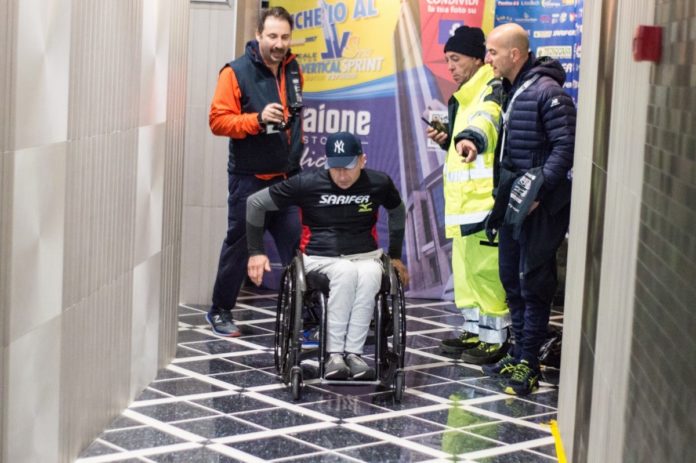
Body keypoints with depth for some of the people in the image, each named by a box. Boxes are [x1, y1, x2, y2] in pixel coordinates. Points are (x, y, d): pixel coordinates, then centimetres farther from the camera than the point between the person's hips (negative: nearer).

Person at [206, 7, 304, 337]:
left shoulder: (293, 71, 9)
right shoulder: (236, 73, -10)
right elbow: (218, 121, -15)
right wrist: (258, 119, -26)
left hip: (288, 176, 5)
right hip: (249, 178, -5)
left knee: (297, 244, -1)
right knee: (239, 244, 5)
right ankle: (220, 311, 20)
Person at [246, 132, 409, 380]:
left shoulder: (379, 183, 0)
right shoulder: (307, 183, -8)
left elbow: (397, 212, 23)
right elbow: (255, 202, 0)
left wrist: (395, 256, 23)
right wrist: (256, 252, -1)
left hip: (365, 257, 2)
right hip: (321, 258, -2)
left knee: (370, 276, -35)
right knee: (346, 272, -37)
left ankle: (353, 352, -33)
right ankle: (334, 354, -32)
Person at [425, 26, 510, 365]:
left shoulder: (493, 89, -12)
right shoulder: (463, 96, 19)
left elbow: (487, 119, -36)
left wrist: (470, 138, -56)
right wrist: (447, 139, 11)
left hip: (486, 199, -10)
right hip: (463, 200, 10)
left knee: (486, 268, -7)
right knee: (465, 268, 15)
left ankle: (495, 338, 2)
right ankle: (475, 331, 26)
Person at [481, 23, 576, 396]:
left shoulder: (547, 92, -15)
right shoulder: (509, 91, 12)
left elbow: (566, 147, -19)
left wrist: (539, 191, -23)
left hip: (539, 206, -9)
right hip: (512, 201, 9)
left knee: (533, 284, -4)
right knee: (512, 280, 15)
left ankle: (528, 364, 3)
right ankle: (520, 353, 26)